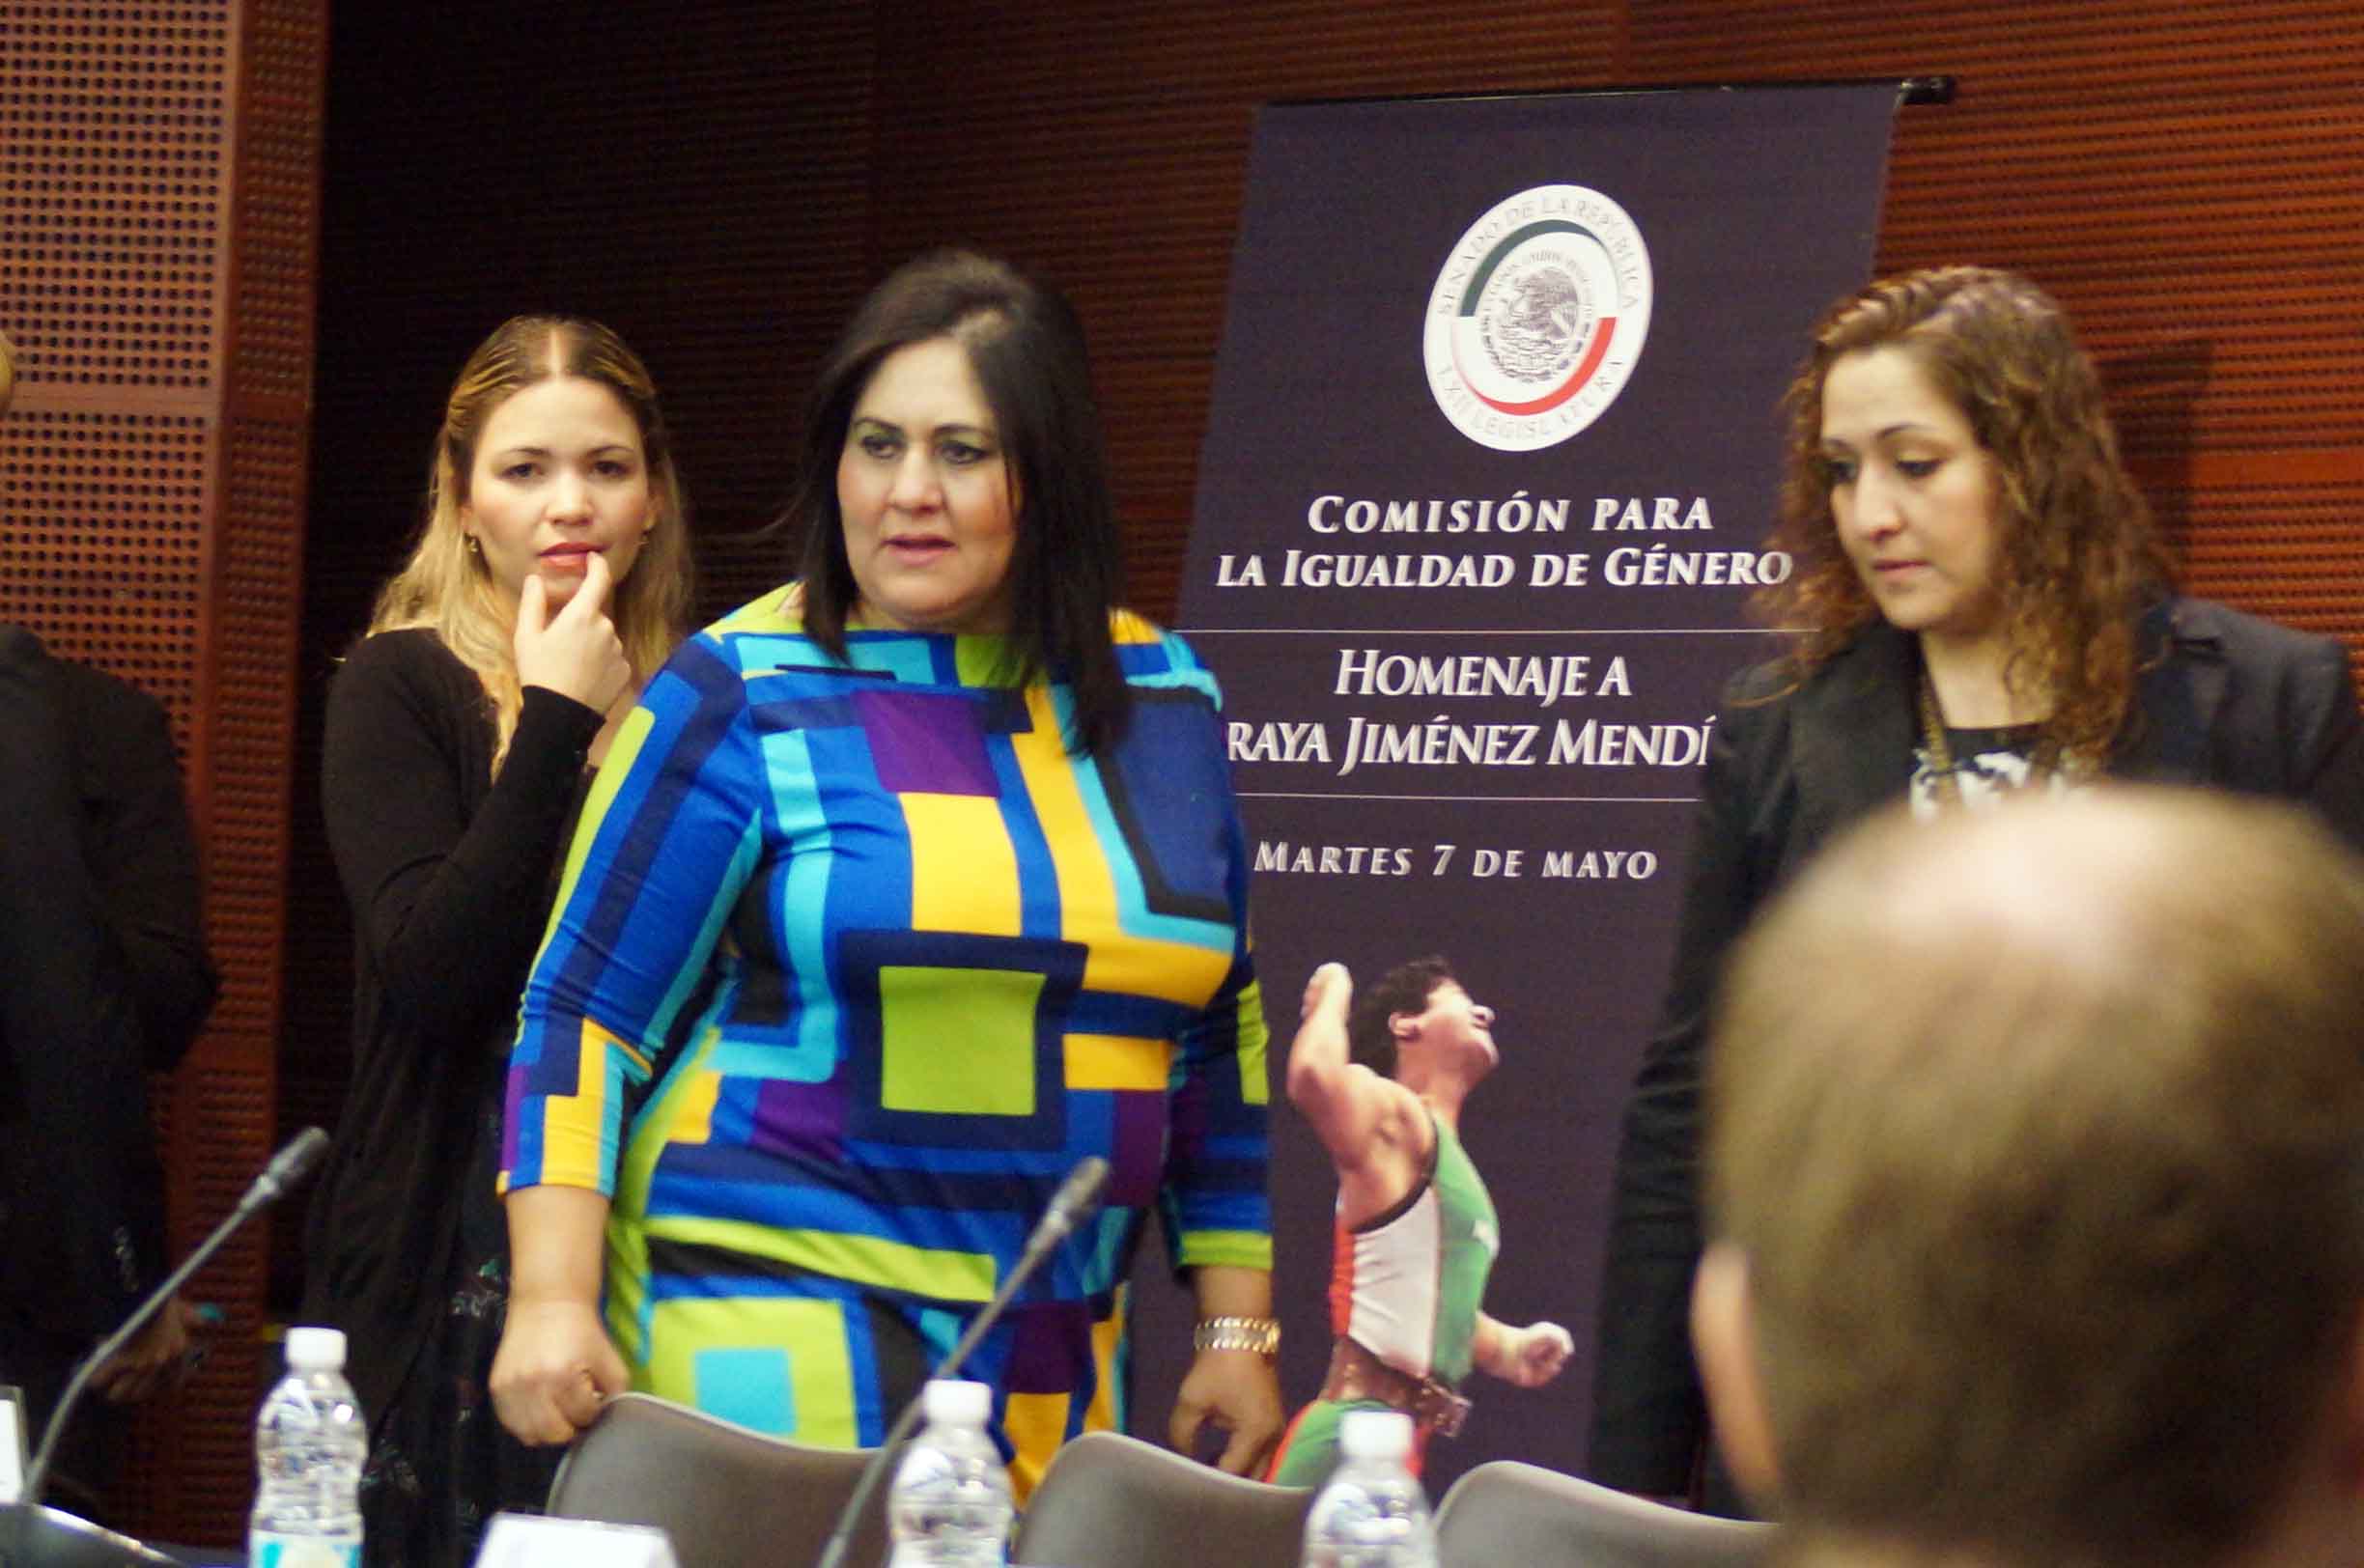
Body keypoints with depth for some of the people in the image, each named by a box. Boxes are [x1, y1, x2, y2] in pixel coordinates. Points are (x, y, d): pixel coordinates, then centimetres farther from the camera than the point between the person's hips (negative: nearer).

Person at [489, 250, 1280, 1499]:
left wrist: (1237, 1326, 15)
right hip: (772, 1341, -4)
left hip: (1053, 1370, 4)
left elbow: (1220, 1038, 18)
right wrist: (553, 1301, -13)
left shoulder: (1161, 705, 11)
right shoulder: (741, 698, -2)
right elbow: (582, 1014, -4)